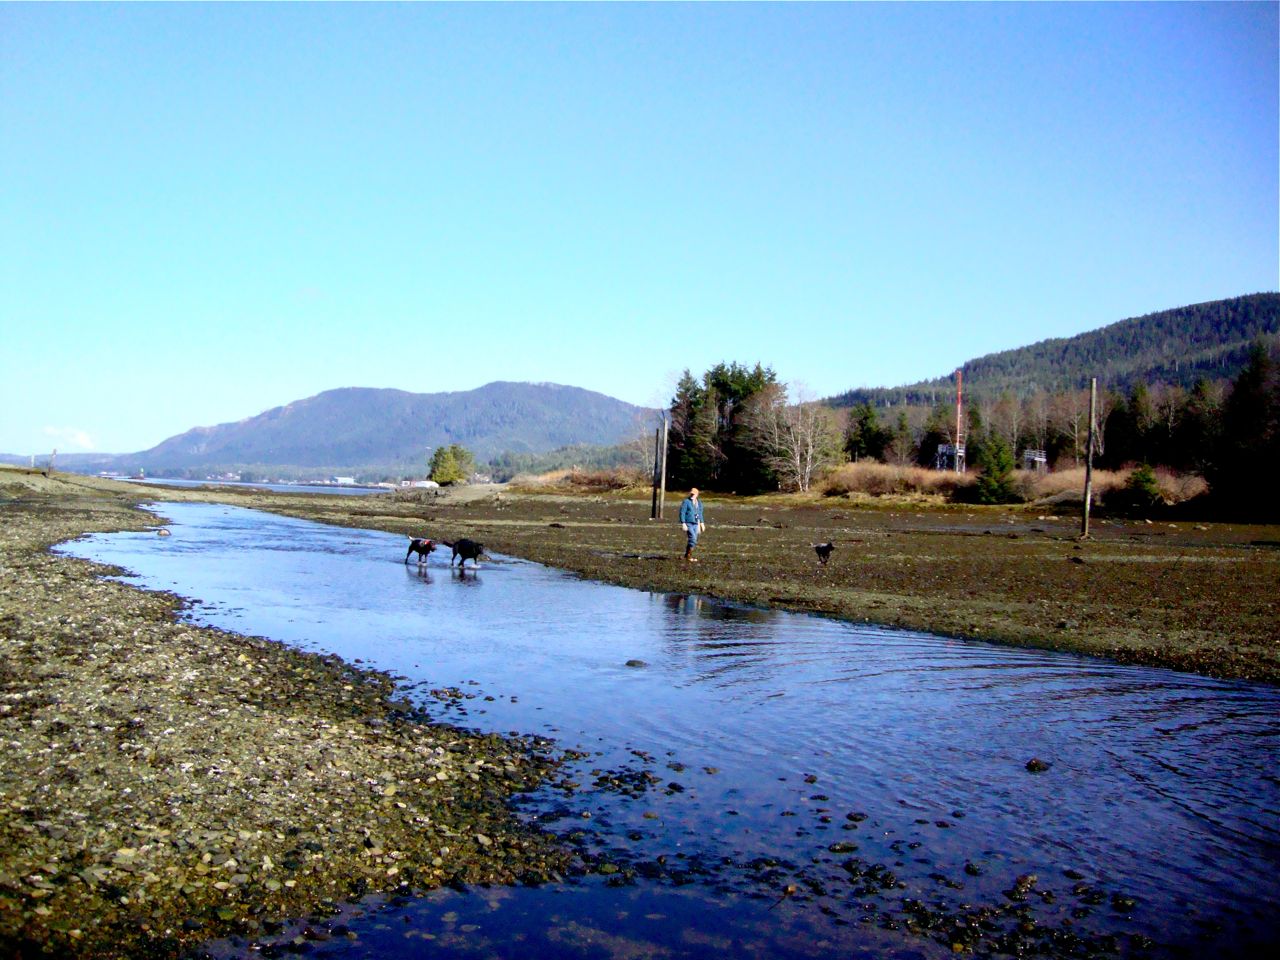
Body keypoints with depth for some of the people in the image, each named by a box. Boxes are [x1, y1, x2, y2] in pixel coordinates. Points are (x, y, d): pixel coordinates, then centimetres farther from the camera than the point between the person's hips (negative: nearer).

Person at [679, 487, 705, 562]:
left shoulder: (699, 503, 12)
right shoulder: (686, 501, -7)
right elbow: (682, 513, -11)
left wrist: (701, 523, 19)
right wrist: (683, 524, -18)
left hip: (695, 524, 7)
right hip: (688, 524, -7)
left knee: (694, 540, 8)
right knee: (693, 539, -18)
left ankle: (686, 555, 21)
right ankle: (689, 555, -10)